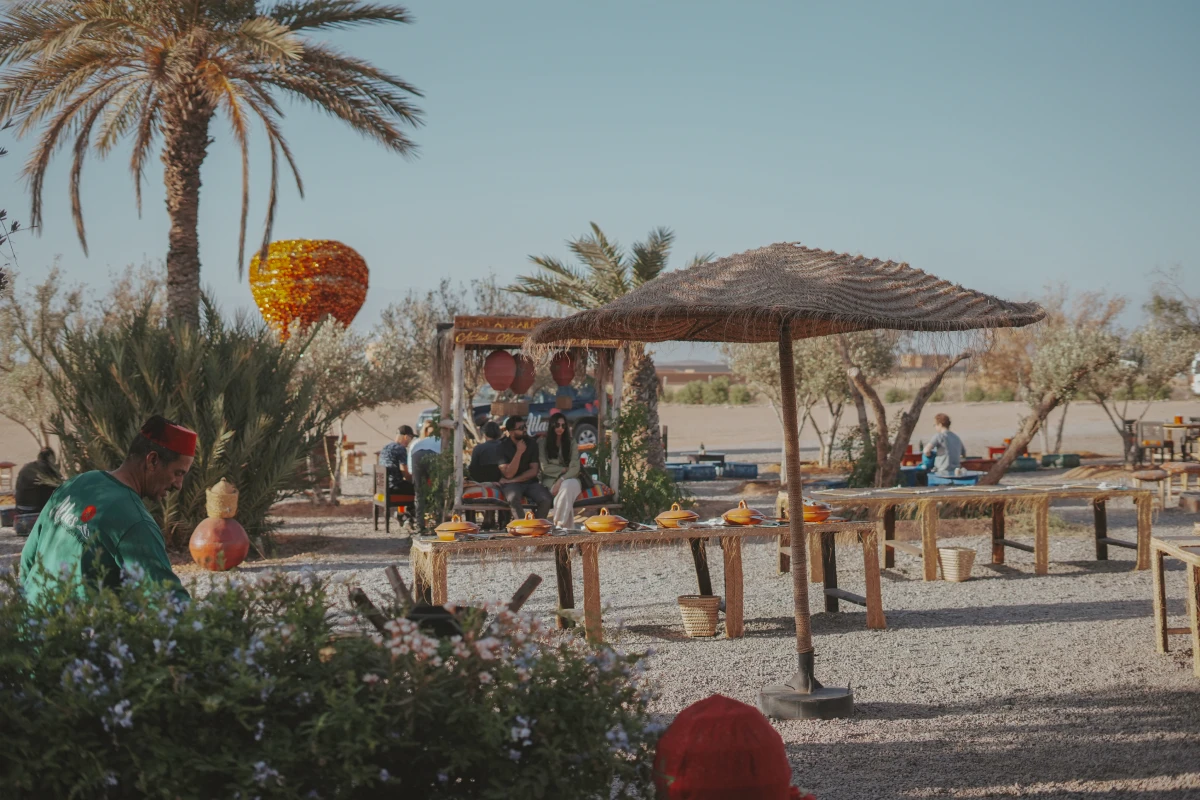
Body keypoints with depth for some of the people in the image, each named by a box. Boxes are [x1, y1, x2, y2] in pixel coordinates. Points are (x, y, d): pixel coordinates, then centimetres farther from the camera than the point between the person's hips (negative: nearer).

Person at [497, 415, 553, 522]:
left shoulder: (531, 444, 4)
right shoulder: (502, 447, -4)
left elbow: (534, 471, 1)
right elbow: (508, 474, -12)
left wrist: (515, 479, -10)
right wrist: (519, 452, -18)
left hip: (530, 482, 3)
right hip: (511, 484, -3)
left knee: (547, 499, -26)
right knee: (513, 498, -38)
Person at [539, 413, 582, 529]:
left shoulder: (571, 442, 9)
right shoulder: (543, 443, 5)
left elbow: (575, 467, -2)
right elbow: (545, 467, -2)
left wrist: (561, 480, -18)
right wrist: (564, 469, -7)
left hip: (569, 479, 2)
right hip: (550, 480, -2)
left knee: (569, 485, -38)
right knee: (566, 488, -37)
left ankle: (559, 524, -39)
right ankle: (568, 525, -38)